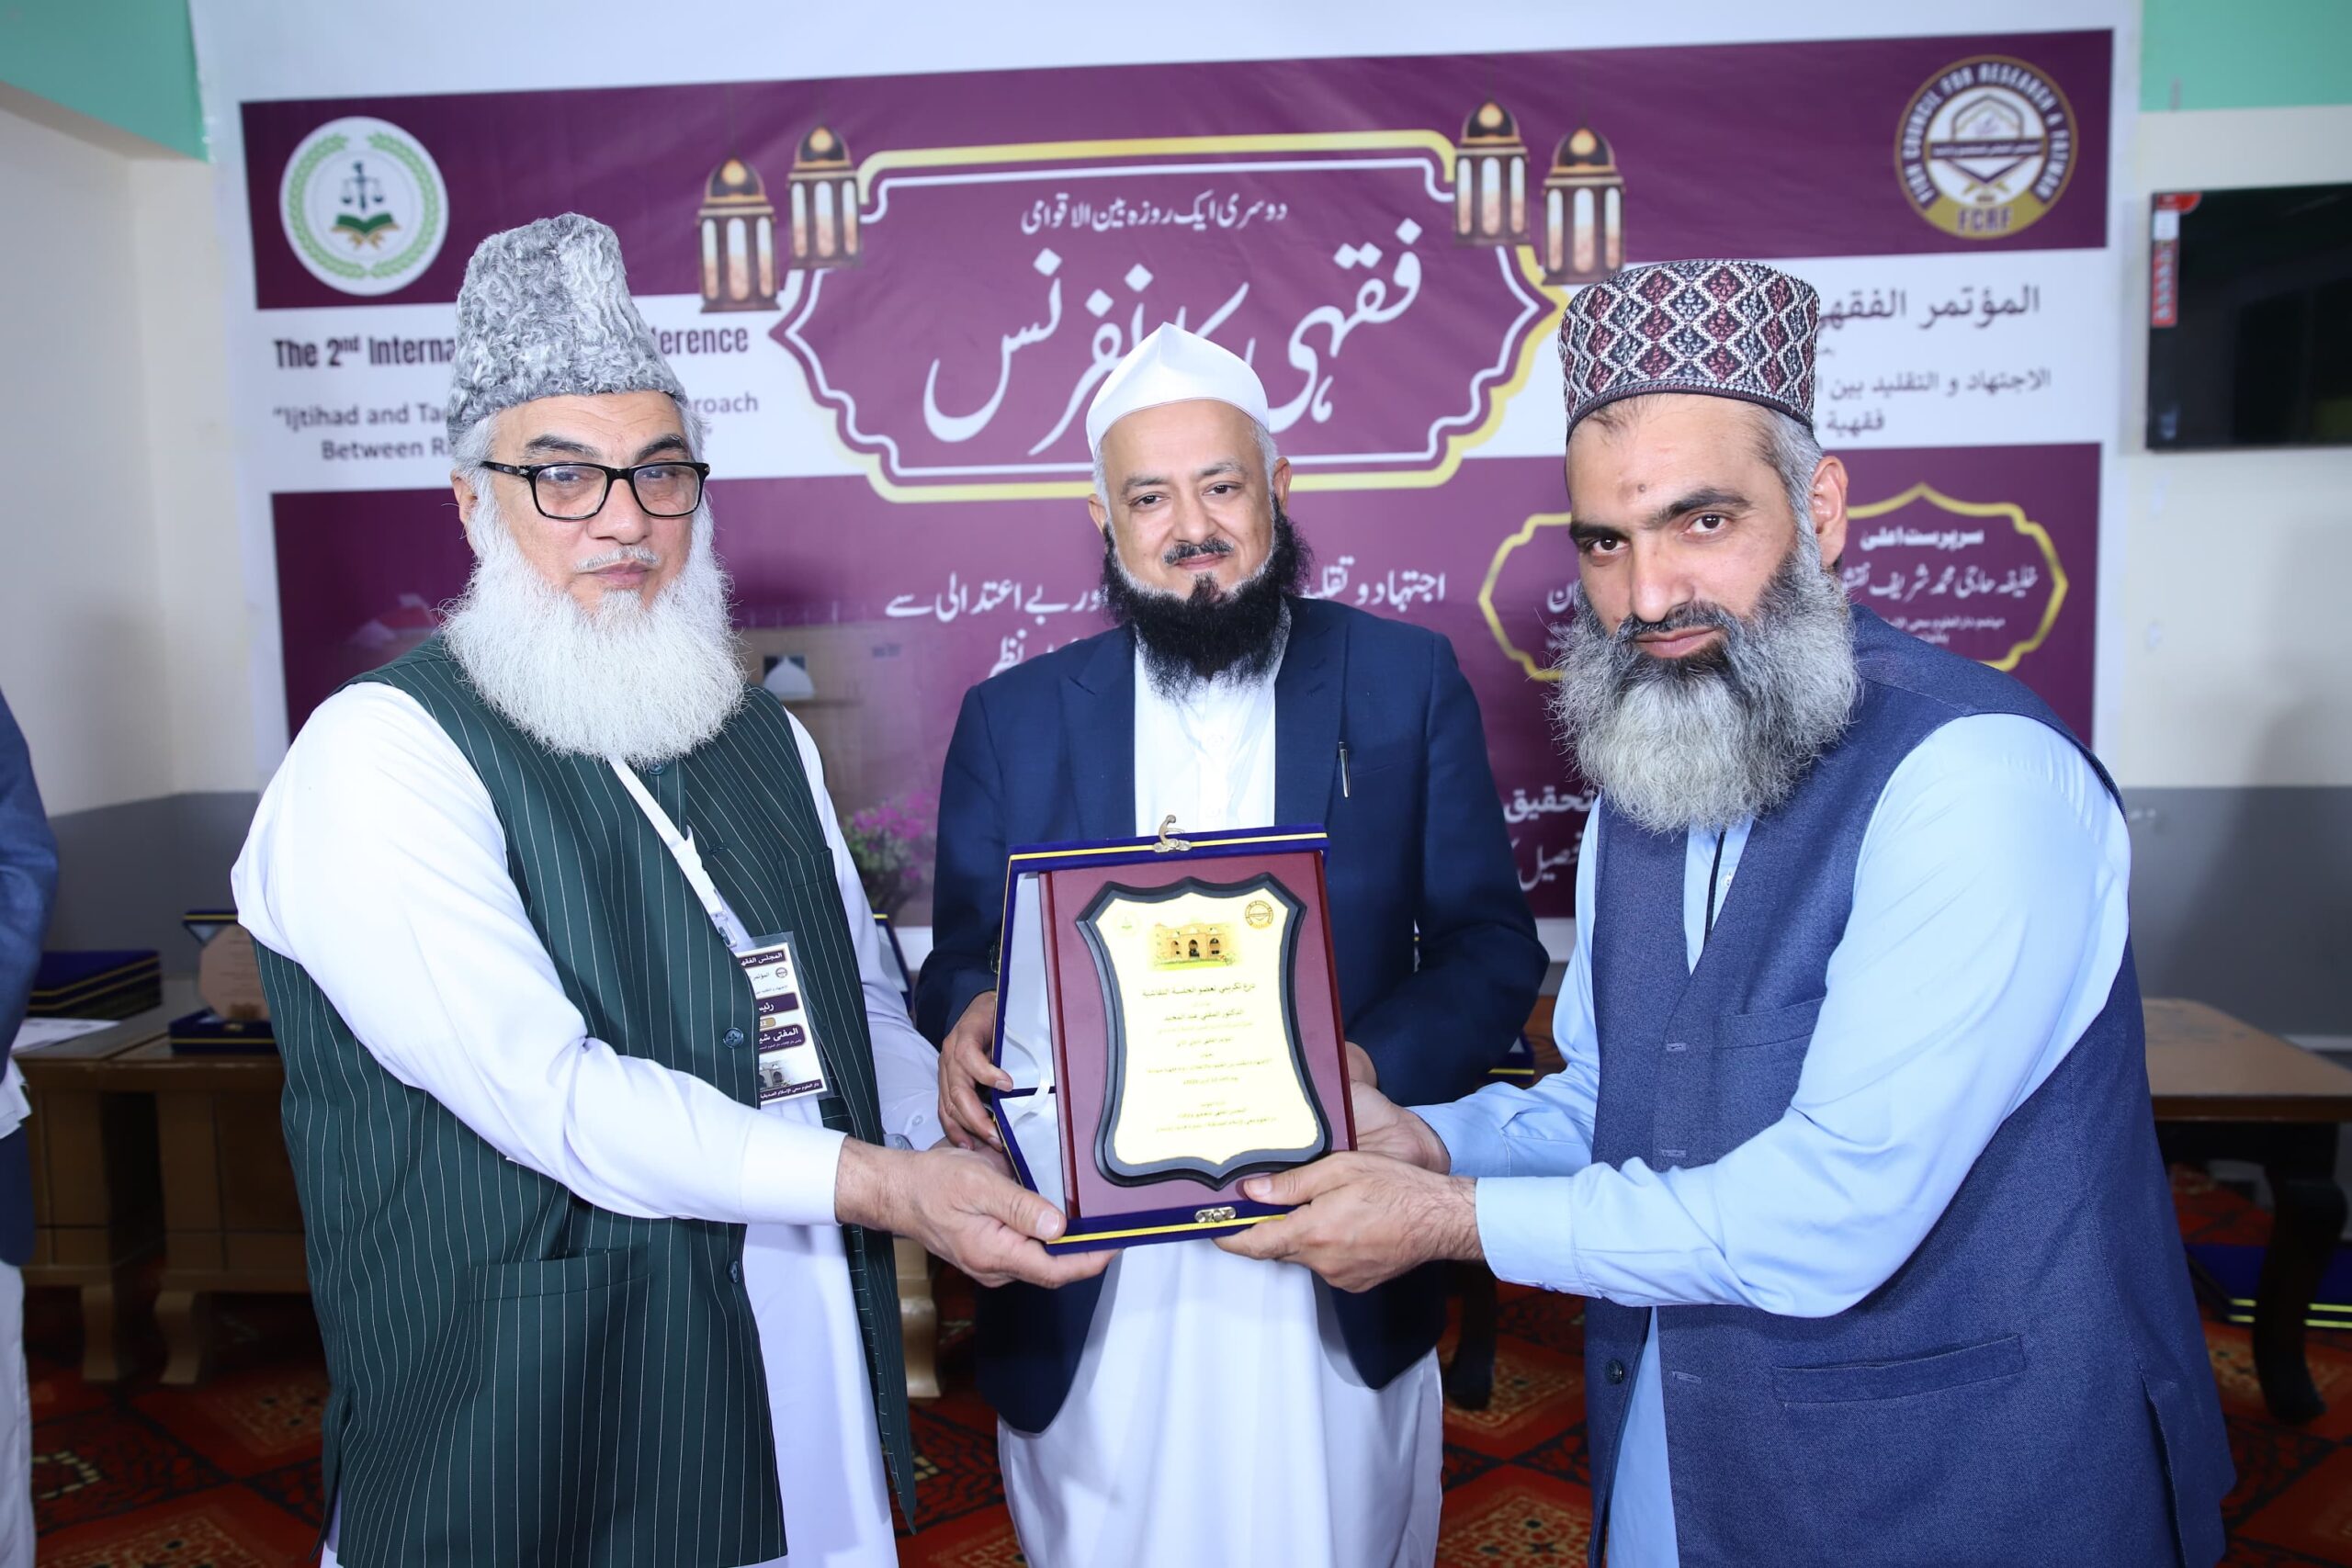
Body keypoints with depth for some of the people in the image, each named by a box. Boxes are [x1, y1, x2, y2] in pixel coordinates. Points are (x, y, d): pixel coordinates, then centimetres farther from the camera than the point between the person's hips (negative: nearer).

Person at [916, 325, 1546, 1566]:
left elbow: (1491, 947, 0)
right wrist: (969, 1017, -17)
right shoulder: (1011, 719, 3)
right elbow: (962, 954, 6)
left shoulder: (1405, 682, 0)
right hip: (1088, 1293, 1)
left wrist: (1373, 1064, -19)